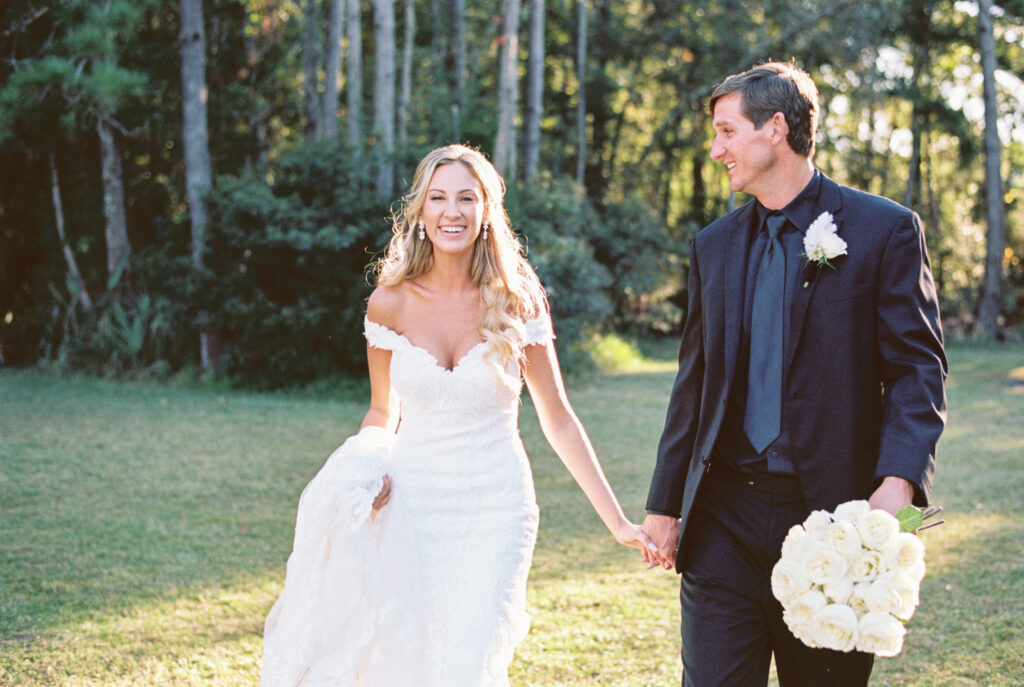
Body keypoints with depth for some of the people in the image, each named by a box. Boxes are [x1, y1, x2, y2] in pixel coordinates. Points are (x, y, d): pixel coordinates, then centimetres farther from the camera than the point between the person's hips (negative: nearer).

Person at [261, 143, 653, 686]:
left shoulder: (518, 301, -4)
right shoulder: (391, 303, -1)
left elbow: (558, 421, 2)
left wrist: (618, 523, 0)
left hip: (493, 513, -1)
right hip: (410, 507, 1)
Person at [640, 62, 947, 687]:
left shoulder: (885, 230, -2)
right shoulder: (714, 246, 12)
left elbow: (919, 367, -7)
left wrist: (899, 481, -23)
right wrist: (665, 503, 15)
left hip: (830, 515, -3)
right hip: (722, 520, 4)